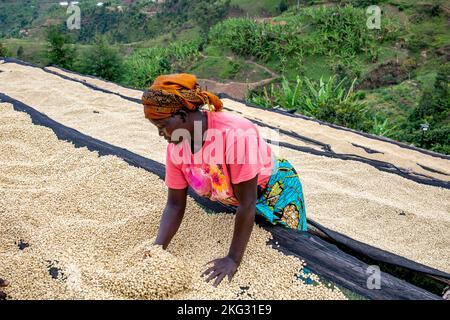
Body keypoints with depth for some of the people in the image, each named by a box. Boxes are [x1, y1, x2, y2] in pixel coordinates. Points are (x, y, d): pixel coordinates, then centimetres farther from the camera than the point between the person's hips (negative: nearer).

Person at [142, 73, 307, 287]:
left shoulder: (236, 133, -40)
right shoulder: (175, 146, -18)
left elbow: (247, 203, -34)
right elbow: (175, 205, -10)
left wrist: (233, 259, -28)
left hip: (276, 191, -5)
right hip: (230, 201, 6)